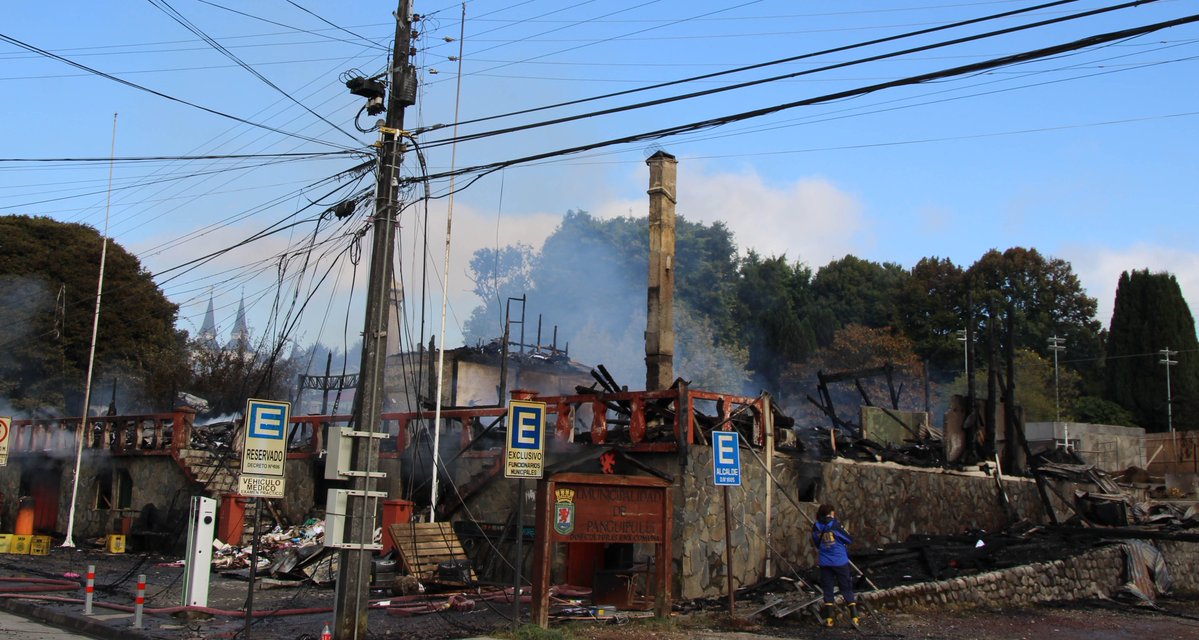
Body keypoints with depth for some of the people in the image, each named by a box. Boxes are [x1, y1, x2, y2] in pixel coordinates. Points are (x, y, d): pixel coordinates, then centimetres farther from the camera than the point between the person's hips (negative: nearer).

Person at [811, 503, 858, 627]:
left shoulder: (816, 527, 0)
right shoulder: (835, 525, -12)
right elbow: (850, 540, -5)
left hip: (825, 563, 3)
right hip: (840, 562, -3)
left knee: (827, 590, 9)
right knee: (847, 589, 6)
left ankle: (828, 619, 7)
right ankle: (854, 618, 6)